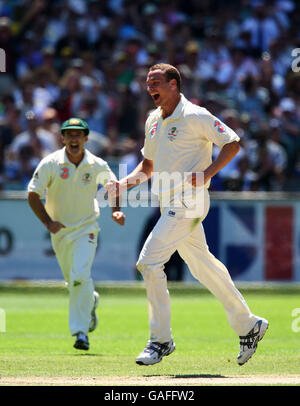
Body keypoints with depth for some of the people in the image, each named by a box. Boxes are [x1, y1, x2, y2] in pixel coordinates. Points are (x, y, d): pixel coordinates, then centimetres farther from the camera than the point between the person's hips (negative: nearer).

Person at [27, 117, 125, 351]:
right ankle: (91, 301, 46)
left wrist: (116, 210, -5)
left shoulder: (97, 165, -9)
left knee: (80, 276, -21)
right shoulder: (51, 164, -12)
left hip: (86, 229, -2)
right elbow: (33, 194, -10)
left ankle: (81, 331, -15)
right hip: (60, 230, 2)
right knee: (73, 281, 11)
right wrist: (47, 222, -21)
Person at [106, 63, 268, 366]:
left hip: (189, 201, -9)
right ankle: (248, 325, 25)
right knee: (203, 266, 14)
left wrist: (207, 173, -22)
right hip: (169, 203, 9)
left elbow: (232, 143, -11)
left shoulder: (194, 116, -10)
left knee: (149, 261, -16)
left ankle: (161, 339, -9)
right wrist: (123, 184, 6)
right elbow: (148, 166, 23)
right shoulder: (153, 121, 15)